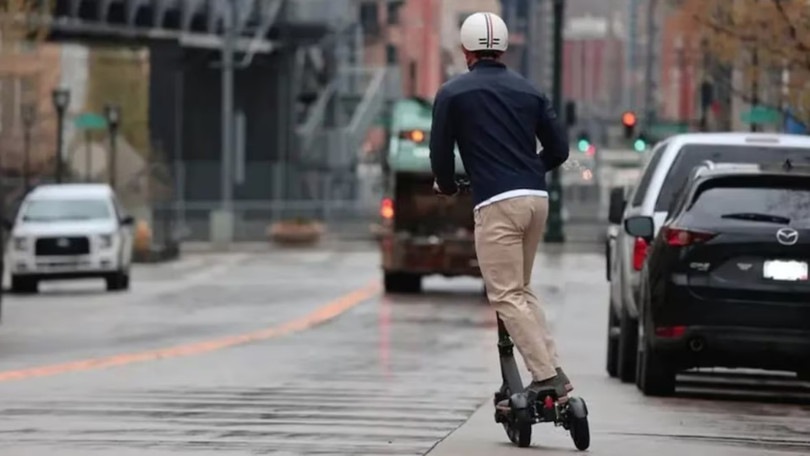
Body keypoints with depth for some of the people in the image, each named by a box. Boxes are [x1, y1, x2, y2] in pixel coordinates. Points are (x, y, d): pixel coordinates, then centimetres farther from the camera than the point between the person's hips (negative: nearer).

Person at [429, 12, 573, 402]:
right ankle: (552, 369, 7)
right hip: (537, 199, 6)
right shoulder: (528, 91, 15)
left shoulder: (452, 93, 2)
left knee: (506, 296, -5)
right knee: (521, 289, 18)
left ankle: (547, 376, -15)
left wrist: (447, 186, 22)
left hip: (495, 203, -6)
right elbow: (558, 149, 15)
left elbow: (441, 153, 1)